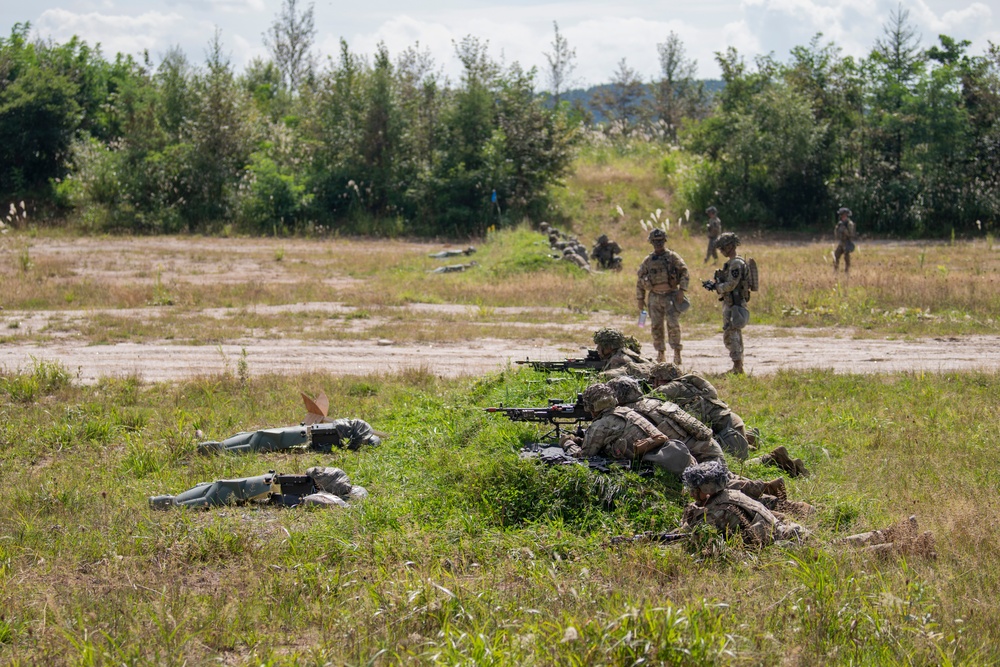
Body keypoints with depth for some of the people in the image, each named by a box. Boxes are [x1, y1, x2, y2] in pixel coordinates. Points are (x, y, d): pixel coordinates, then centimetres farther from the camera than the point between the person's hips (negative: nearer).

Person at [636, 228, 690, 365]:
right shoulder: (647, 261, 9)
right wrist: (640, 299, 11)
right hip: (655, 297, 3)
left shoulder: (673, 257, 0)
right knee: (656, 326, 4)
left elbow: (684, 273, -4)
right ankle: (661, 353, 13)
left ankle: (677, 352, -8)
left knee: (673, 324, -14)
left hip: (671, 296, -3)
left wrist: (682, 290, -15)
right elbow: (640, 282, 15)